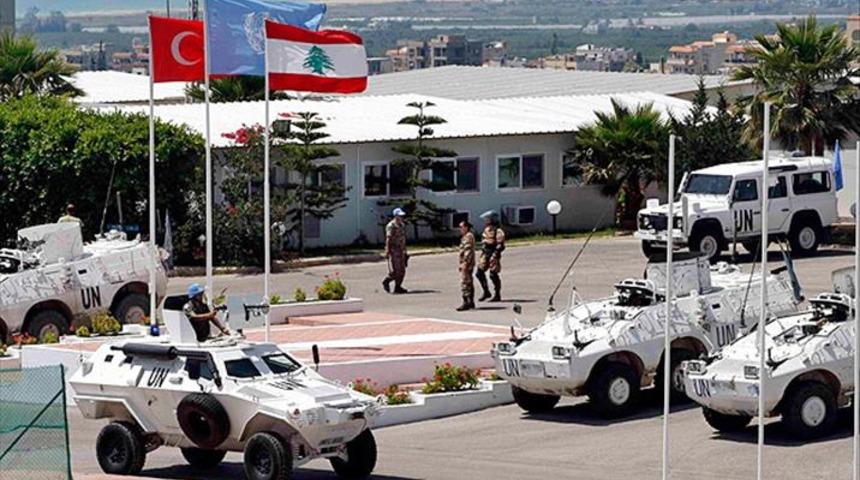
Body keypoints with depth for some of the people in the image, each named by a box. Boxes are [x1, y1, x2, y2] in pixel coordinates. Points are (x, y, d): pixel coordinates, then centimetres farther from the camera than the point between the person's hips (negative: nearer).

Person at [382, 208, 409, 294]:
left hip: (401, 251, 9)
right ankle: (386, 282, 11)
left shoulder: (402, 225, 16)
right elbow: (388, 239, -16)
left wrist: (405, 251, 22)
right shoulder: (391, 226, -11)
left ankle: (398, 287, 10)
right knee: (395, 271, -11)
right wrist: (387, 251, -21)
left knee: (401, 271, 5)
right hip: (393, 251, -9)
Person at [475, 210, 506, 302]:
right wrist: (482, 252, 18)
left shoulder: (498, 231, -14)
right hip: (485, 255, 9)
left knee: (493, 275, -5)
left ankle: (497, 295, 5)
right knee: (479, 273, 7)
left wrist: (494, 255, -22)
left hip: (493, 256, -9)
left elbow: (500, 245, -17)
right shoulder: (487, 230, 13)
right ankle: (486, 292, 19)